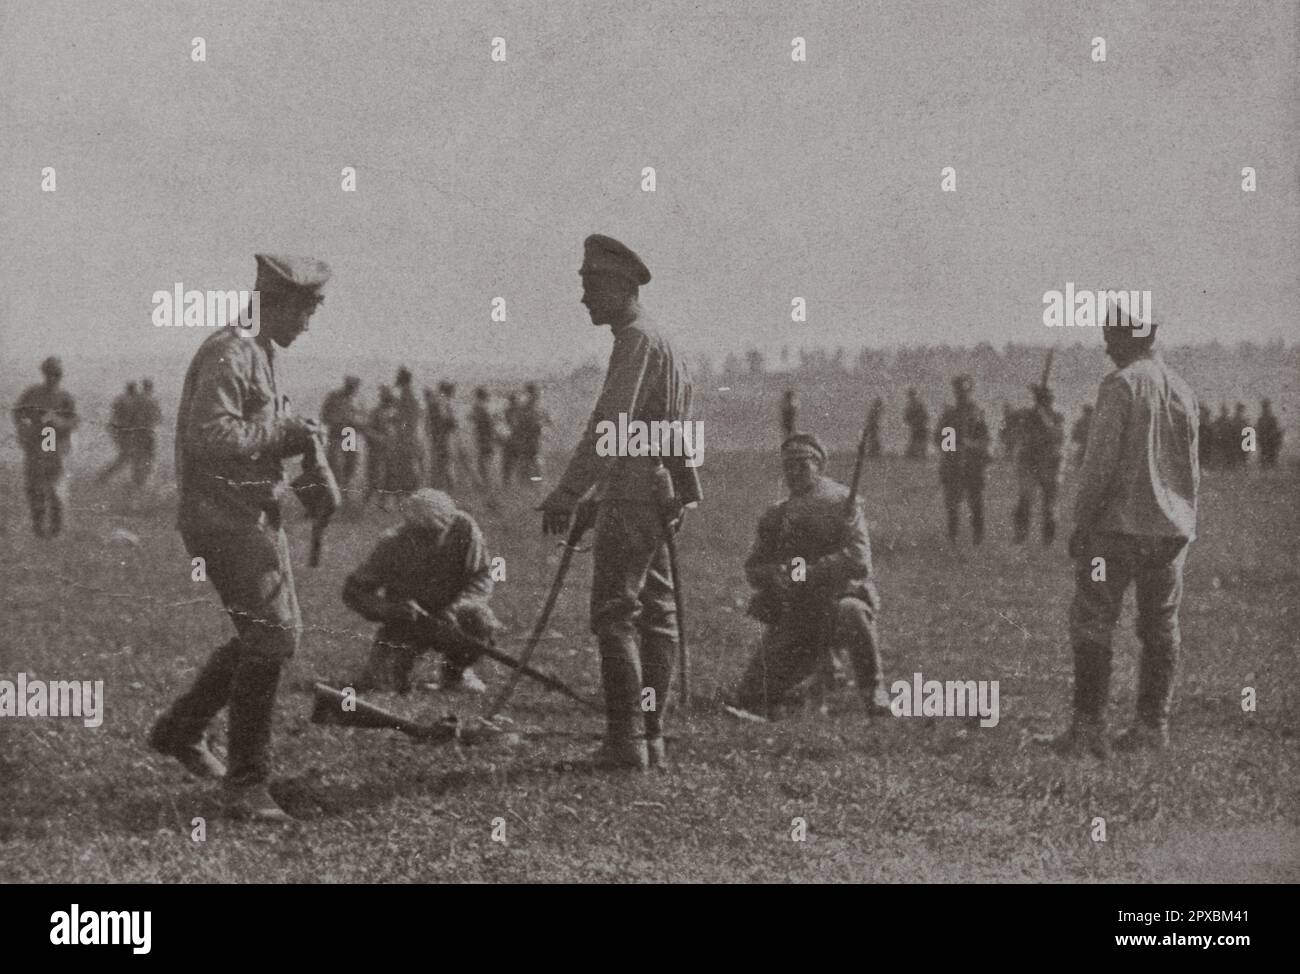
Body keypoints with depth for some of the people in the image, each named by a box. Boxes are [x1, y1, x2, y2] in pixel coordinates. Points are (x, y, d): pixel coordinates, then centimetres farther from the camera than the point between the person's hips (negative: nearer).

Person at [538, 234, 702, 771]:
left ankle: (626, 741, -13)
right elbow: (681, 424, 25)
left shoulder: (637, 340, -12)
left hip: (631, 497, -10)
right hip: (657, 497, 10)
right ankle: (651, 740, 11)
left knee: (615, 616, -10)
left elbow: (608, 426, -23)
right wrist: (686, 491, 28)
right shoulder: (660, 340, 20)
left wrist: (567, 494, -27)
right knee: (655, 616, 8)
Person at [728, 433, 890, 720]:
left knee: (851, 611, -41)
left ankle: (873, 689, -20)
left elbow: (858, 560, -17)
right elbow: (753, 568, 9)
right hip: (791, 616, 3)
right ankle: (810, 677, 17)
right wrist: (776, 575, -14)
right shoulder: (775, 515, 11)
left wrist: (808, 574, -27)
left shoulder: (841, 502, -3)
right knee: (748, 700, -11)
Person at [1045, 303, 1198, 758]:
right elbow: (1192, 469, 15)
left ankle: (1088, 727, -6)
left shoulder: (1120, 385, -10)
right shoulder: (1182, 391, 10)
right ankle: (1153, 725, 11)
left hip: (1119, 526, -6)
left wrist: (1081, 522, -9)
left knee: (1093, 624, -2)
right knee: (1161, 628, 10)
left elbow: (1101, 461, -14)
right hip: (1171, 529, 7)